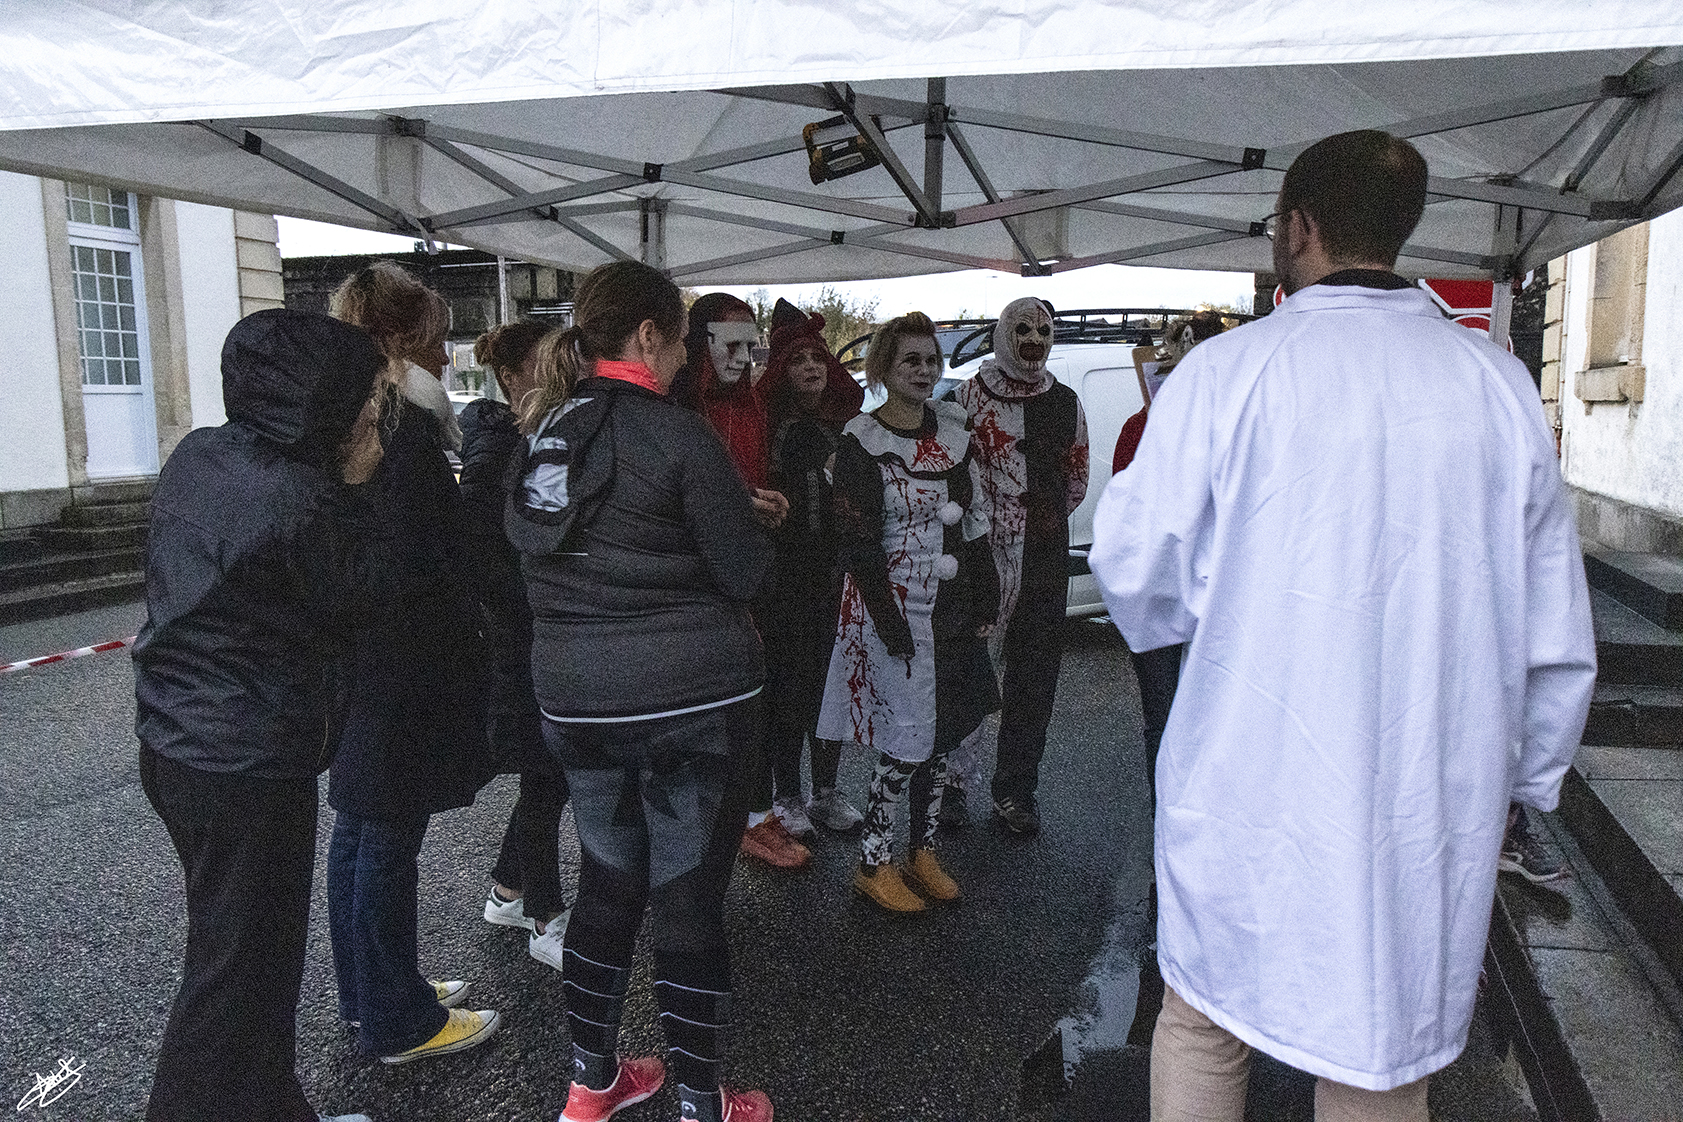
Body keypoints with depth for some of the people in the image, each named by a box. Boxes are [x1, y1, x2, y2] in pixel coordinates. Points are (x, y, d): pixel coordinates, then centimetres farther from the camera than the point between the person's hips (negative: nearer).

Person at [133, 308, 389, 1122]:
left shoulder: (195, 457, 3)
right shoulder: (297, 500, -24)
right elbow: (363, 596, -10)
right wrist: (354, 491, -7)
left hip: (174, 741, 10)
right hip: (249, 765, -9)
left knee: (233, 952, 21)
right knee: (242, 971, 6)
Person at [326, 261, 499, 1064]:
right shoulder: (406, 430, -19)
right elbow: (429, 565, -22)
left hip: (352, 660, 10)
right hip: (403, 669, -10)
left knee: (358, 829, 18)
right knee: (389, 839, 2)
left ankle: (369, 995, 35)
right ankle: (398, 1021, 17)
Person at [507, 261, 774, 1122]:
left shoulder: (541, 432, 5)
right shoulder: (677, 435, -14)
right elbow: (746, 572, -12)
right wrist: (747, 519, 10)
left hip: (573, 696, 6)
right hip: (691, 696, -6)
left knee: (605, 883, 20)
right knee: (690, 900, 6)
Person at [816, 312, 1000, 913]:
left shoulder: (953, 430, 10)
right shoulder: (863, 441, -9)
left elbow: (975, 520, 13)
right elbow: (857, 542, -13)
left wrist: (985, 600, 7)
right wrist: (891, 625, -17)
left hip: (952, 606, 7)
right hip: (893, 605, -6)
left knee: (942, 733, 12)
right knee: (907, 739, -5)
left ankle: (922, 852, 27)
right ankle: (872, 864, 11)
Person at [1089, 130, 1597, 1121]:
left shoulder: (1227, 371, -11)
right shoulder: (1501, 384, -1)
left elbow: (1136, 567, -6)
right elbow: (1554, 633, 5)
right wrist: (1526, 777, 19)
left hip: (1250, 789, -2)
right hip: (1434, 809, 3)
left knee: (1204, 1030, 17)